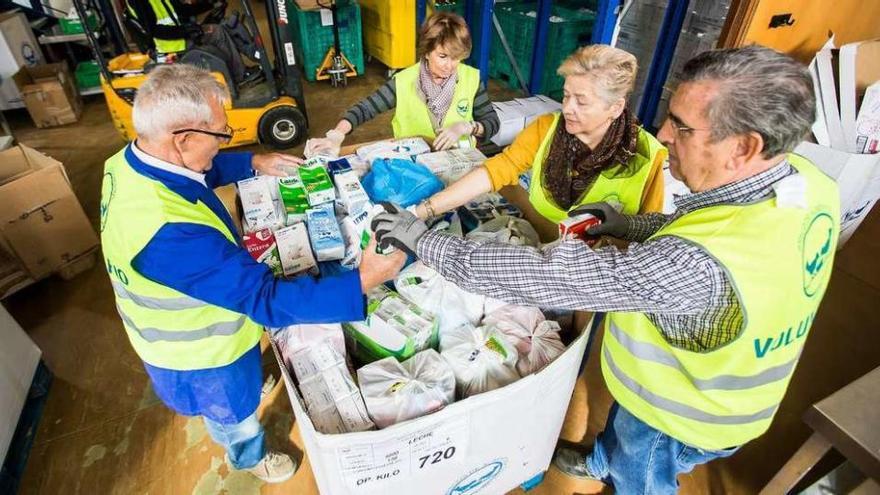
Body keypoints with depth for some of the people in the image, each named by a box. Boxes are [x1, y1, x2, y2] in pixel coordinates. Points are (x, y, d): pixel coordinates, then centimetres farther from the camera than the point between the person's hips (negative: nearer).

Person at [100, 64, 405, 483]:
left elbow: (202, 170, 8)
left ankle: (250, 385, 71)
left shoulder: (131, 161, -16)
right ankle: (250, 459, 58)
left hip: (184, 328, 7)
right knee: (234, 413, 27)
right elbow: (266, 299, -42)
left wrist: (254, 164, 2)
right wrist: (362, 281, -41)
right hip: (200, 352, -7)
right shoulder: (171, 234, -45)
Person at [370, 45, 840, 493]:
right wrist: (635, 225, -7)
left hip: (683, 415, -8)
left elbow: (552, 276, -44)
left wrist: (427, 242, -34)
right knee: (623, 428, 37)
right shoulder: (807, 179, -18)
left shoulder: (701, 265, -47)